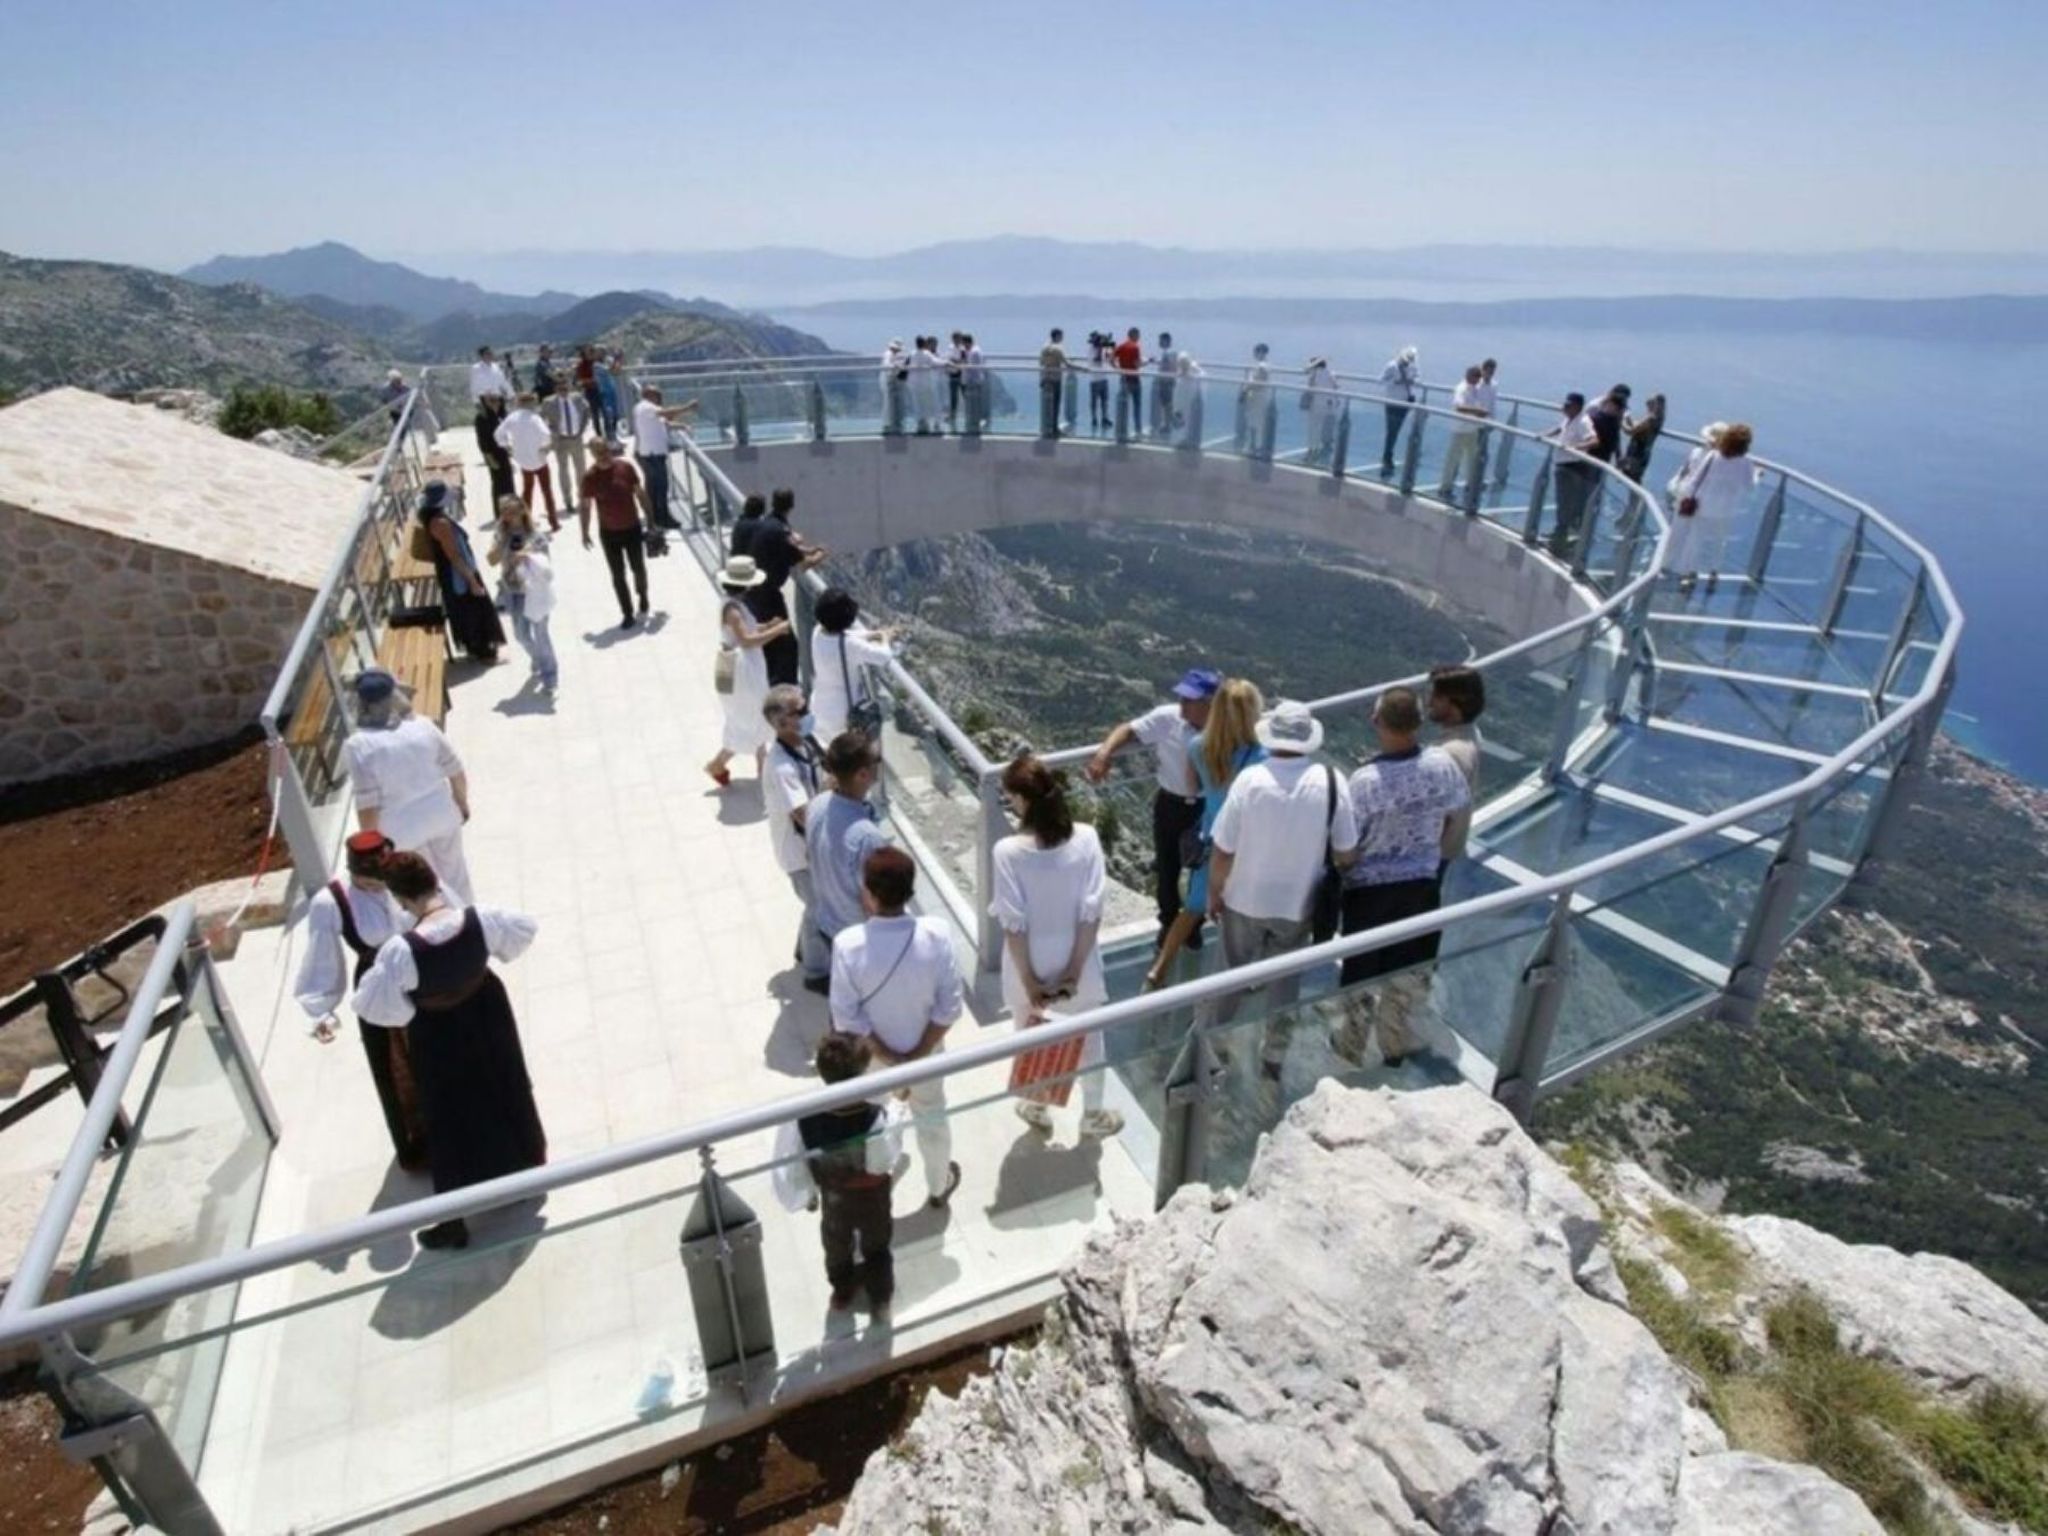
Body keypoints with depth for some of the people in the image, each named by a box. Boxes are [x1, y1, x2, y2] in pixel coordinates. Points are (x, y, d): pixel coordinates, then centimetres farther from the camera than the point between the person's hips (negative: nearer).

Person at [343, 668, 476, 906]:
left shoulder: (359, 745, -19)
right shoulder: (422, 726, -9)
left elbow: (367, 806, -19)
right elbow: (456, 773, -2)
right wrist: (462, 803, 15)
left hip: (402, 829, -3)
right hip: (441, 813, 3)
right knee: (453, 869, 25)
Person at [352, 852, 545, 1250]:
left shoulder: (400, 951, -33)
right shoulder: (480, 919, -24)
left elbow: (372, 1005, -22)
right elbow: (526, 929, -4)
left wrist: (407, 1012, -2)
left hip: (440, 1036, -3)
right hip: (488, 1016, 4)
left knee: (451, 1123, 14)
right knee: (506, 1090, 27)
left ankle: (454, 1223, 30)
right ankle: (526, 1168, 49)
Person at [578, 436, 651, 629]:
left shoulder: (625, 467, -9)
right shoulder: (590, 477, -11)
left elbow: (639, 493, 2)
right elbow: (585, 506, -4)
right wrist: (585, 533, -6)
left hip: (632, 528, 1)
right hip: (609, 532, -1)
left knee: (639, 569, 14)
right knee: (618, 575, 5)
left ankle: (643, 600, 40)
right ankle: (627, 614, 14)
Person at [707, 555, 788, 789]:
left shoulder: (736, 604, 4)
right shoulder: (732, 608, -26)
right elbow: (746, 640, -34)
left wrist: (769, 626, -1)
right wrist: (777, 630, -30)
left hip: (750, 670, 10)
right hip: (741, 673, -10)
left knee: (758, 719, 20)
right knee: (747, 725, 5)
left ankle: (763, 766, 34)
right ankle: (717, 765, 22)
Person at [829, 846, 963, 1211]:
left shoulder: (848, 944, -29)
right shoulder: (935, 934, -25)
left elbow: (846, 1016, -21)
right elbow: (950, 1004, -19)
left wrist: (886, 1056, -11)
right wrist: (916, 1055, -11)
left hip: (869, 1057, -1)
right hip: (925, 1051, 1)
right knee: (931, 1116, 28)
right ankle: (939, 1187, 51)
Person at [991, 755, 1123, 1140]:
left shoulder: (1008, 851, -24)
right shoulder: (1085, 837, -17)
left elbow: (1014, 925, -20)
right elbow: (1091, 912, -15)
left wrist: (1030, 985, -10)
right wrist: (1075, 970, -7)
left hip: (1031, 966, -2)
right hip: (1077, 961, 2)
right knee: (1088, 1039, 26)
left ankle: (1037, 1109, 49)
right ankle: (1093, 1115, 45)